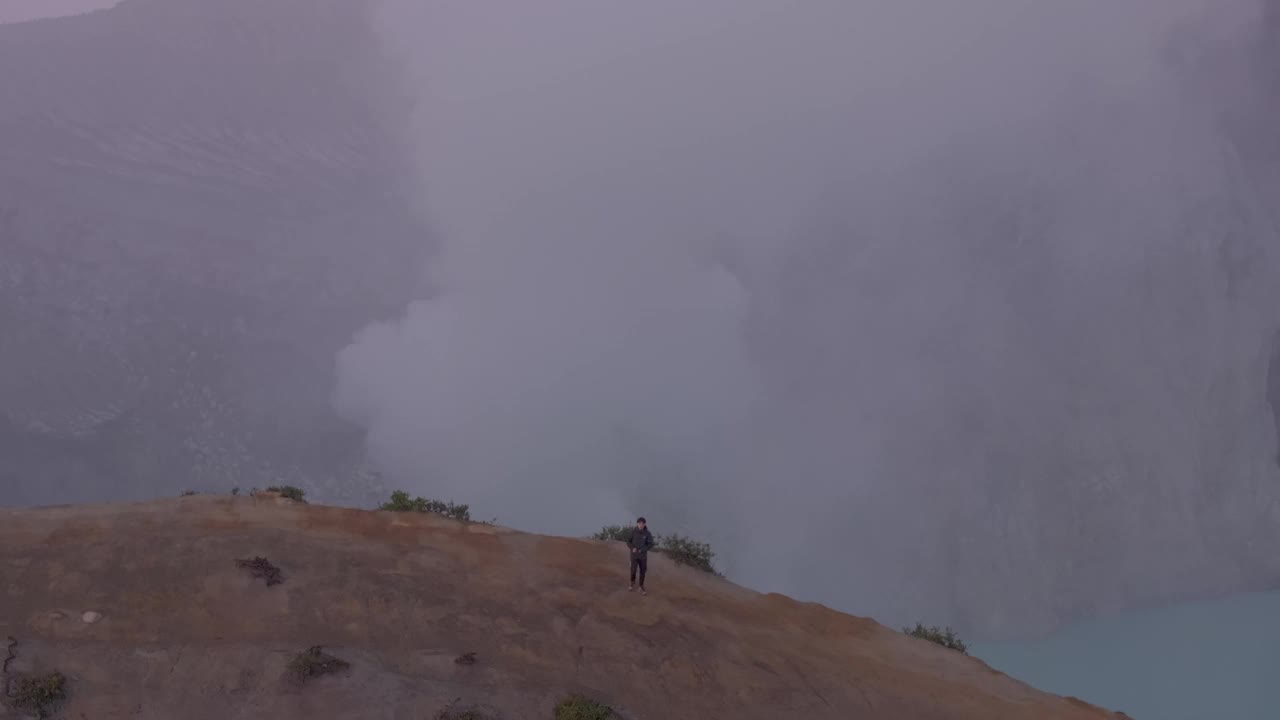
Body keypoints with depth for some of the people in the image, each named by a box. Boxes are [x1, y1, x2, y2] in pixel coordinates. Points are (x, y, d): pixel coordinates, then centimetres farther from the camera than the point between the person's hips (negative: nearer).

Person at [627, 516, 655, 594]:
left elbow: (651, 544, -4)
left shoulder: (647, 534, -9)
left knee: (643, 571, 6)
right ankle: (632, 584, 18)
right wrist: (632, 548, -18)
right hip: (634, 555, -1)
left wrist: (642, 550, -16)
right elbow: (628, 541, 0)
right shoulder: (633, 532, -9)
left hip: (643, 555, 1)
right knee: (633, 570, -8)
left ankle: (641, 587, 21)